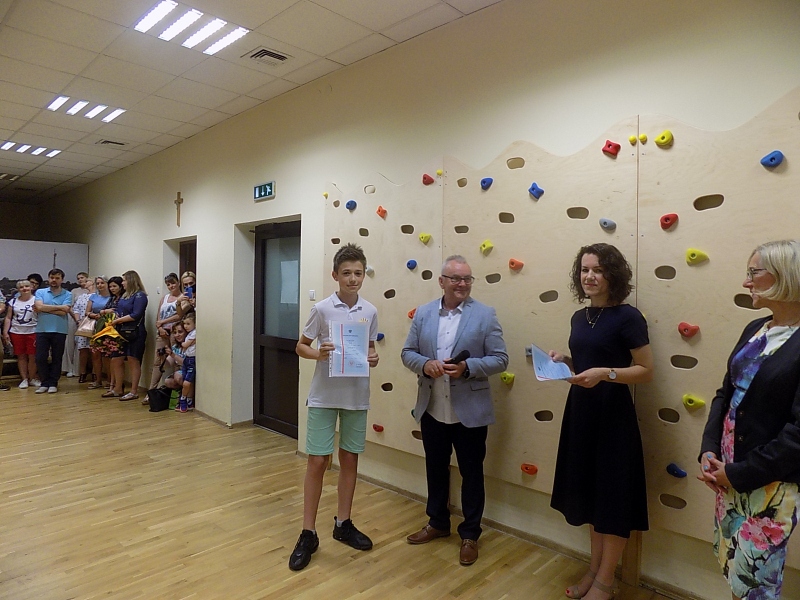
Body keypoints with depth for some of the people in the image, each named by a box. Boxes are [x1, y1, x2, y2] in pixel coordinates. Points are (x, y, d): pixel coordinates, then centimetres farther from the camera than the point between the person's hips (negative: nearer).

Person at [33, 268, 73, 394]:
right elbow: (39, 307, -10)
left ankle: (53, 383, 16)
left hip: (59, 331, -1)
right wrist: (59, 307, -9)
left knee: (57, 358, 6)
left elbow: (64, 312, -11)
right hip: (42, 330, 1)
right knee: (40, 358, 2)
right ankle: (45, 383, 16)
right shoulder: (40, 292, 7)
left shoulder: (67, 294, 2)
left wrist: (44, 309, -7)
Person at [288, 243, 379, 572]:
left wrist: (373, 358, -9)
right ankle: (308, 533, 17)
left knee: (350, 459, 14)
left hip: (357, 397, 3)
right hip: (324, 396, -3)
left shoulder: (370, 312, 1)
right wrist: (318, 354, -20)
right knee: (317, 461, 2)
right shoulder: (322, 309, -8)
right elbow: (301, 346, 0)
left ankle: (343, 524, 31)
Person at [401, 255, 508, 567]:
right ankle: (437, 522, 40)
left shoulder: (485, 315, -6)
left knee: (471, 473, 11)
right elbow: (408, 352, 5)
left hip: (470, 412, -3)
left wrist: (468, 367, -23)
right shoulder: (423, 313, 3)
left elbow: (500, 359, -7)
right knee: (435, 469, 19)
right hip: (432, 410, 3)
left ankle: (470, 534, 30)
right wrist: (425, 365, -16)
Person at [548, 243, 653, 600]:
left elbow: (646, 371, -13)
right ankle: (594, 568, 35)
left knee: (612, 496, 6)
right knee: (589, 492, 17)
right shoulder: (580, 318, 8)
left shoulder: (628, 318, -13)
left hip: (613, 416, -7)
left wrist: (605, 373, -25)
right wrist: (564, 361, -1)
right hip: (580, 413, 7)